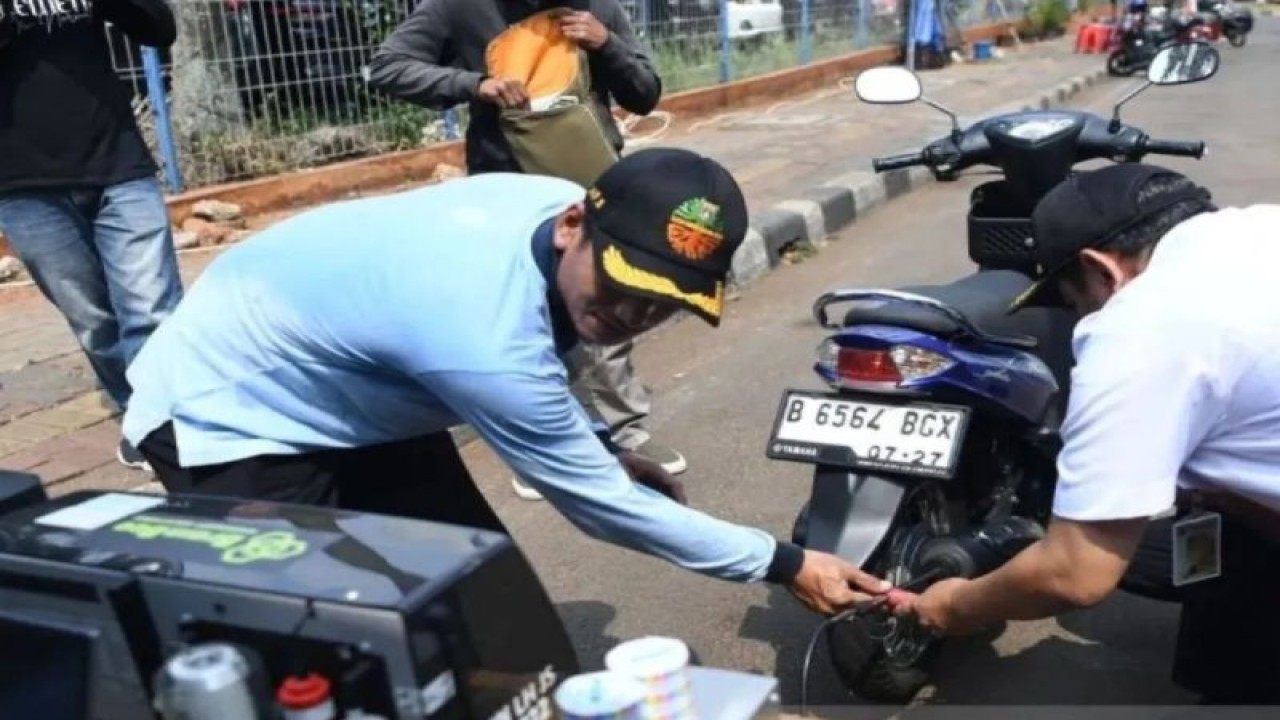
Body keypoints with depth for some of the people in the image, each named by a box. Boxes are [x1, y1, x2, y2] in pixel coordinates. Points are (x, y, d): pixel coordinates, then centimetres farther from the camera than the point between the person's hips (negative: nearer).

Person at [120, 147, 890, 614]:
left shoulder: (553, 200, -17)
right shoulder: (488, 338, -41)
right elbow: (594, 500, -26)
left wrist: (602, 450, 6)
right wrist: (785, 564, -18)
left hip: (346, 394, 8)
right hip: (225, 413, -8)